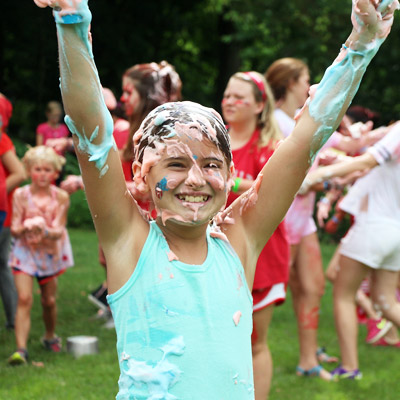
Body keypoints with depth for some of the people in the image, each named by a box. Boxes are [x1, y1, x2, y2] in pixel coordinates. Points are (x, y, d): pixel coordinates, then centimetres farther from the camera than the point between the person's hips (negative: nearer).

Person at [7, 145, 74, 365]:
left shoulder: (60, 197, -8)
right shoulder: (21, 195, -10)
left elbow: (59, 231, -11)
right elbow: (14, 230, -10)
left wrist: (46, 231, -33)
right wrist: (26, 228, -33)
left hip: (50, 252, 2)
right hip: (24, 251, -2)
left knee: (49, 300, 11)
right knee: (24, 298, -15)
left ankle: (50, 336, 39)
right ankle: (21, 349, -19)